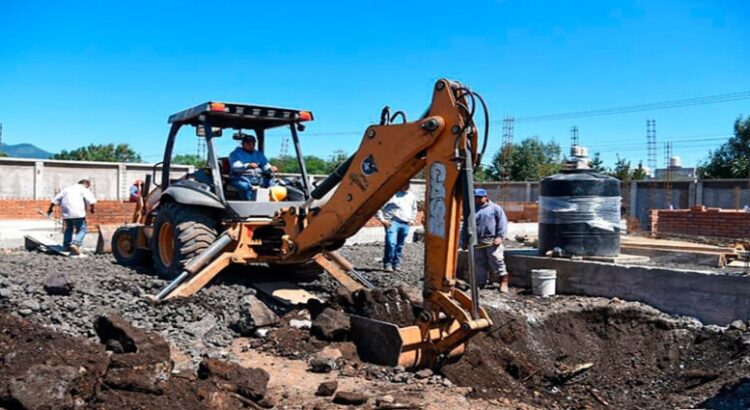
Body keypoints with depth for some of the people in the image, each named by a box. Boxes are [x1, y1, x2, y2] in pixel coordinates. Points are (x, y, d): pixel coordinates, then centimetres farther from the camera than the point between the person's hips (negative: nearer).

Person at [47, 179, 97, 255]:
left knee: (69, 228, 24)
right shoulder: (84, 190, 4)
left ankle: (66, 246, 25)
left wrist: (50, 209, 31)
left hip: (66, 213, 6)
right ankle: (75, 244, -23)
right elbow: (91, 201, -12)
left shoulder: (67, 189, 23)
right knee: (82, 230, -2)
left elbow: (55, 200, 23)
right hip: (77, 213, -6)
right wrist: (92, 209, 4)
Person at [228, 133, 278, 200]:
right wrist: (248, 166, -29)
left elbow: (266, 166, 15)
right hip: (242, 178, -4)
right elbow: (236, 167, -9)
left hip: (259, 179, 4)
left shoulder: (259, 154, 26)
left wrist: (271, 169, -11)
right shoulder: (235, 154, 9)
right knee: (246, 186, -38)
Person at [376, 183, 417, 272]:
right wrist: (382, 220, -9)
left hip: (405, 224, 6)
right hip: (392, 222, -6)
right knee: (391, 243, -19)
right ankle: (387, 264, -12)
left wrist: (411, 219, 21)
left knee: (400, 246, 7)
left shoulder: (411, 196, 16)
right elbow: (378, 207, -6)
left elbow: (414, 209, 34)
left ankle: (396, 265, 16)